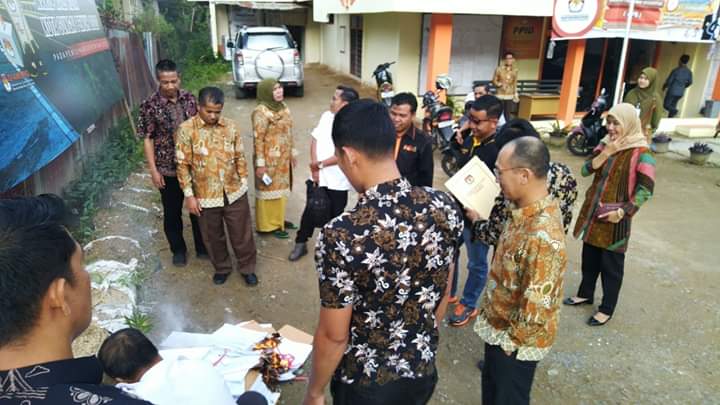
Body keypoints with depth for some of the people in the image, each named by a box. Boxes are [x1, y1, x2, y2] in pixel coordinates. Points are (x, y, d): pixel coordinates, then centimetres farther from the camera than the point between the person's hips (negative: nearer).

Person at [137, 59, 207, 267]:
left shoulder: (189, 98, -3)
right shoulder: (150, 105, -12)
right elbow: (147, 139, -8)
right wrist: (153, 170, -10)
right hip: (168, 168, -2)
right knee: (172, 212, 12)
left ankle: (202, 246, 31)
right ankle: (178, 249, 32)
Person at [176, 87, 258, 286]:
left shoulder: (231, 126, -3)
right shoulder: (186, 129, -10)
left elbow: (240, 158, 5)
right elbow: (183, 165, -7)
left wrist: (243, 183, 5)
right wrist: (189, 195, -8)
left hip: (235, 192, 1)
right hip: (206, 196, -1)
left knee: (242, 233, 12)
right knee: (214, 237, 16)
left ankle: (247, 267, 32)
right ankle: (222, 268, 38)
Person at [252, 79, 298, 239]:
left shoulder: (282, 107, 7)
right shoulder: (261, 112, -19)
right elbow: (258, 140, -20)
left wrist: (292, 152, 16)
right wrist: (260, 164, -21)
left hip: (283, 158, 8)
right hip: (270, 160, -8)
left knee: (281, 188, 18)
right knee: (269, 190, 4)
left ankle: (278, 219, 33)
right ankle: (268, 225, 16)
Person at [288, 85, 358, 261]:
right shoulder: (326, 116, 2)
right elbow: (315, 140, 2)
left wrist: (320, 164, -12)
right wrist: (314, 168, -7)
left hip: (337, 182, -5)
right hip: (317, 177, 5)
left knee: (334, 217, 12)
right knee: (310, 212, 16)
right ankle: (301, 244, 33)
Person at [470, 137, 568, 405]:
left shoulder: (542, 237, -36)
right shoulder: (527, 211, -6)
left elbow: (536, 310, -31)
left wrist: (509, 341, -17)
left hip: (515, 342, -8)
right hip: (499, 326, 8)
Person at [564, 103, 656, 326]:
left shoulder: (641, 153, -14)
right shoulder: (606, 143, 3)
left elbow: (646, 189, -15)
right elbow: (585, 170, -4)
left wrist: (623, 211, -23)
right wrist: (606, 153, -16)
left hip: (615, 218, -6)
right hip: (593, 212, 6)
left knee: (611, 265, 7)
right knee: (589, 258, 19)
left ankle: (607, 309, 23)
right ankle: (585, 293, 39)